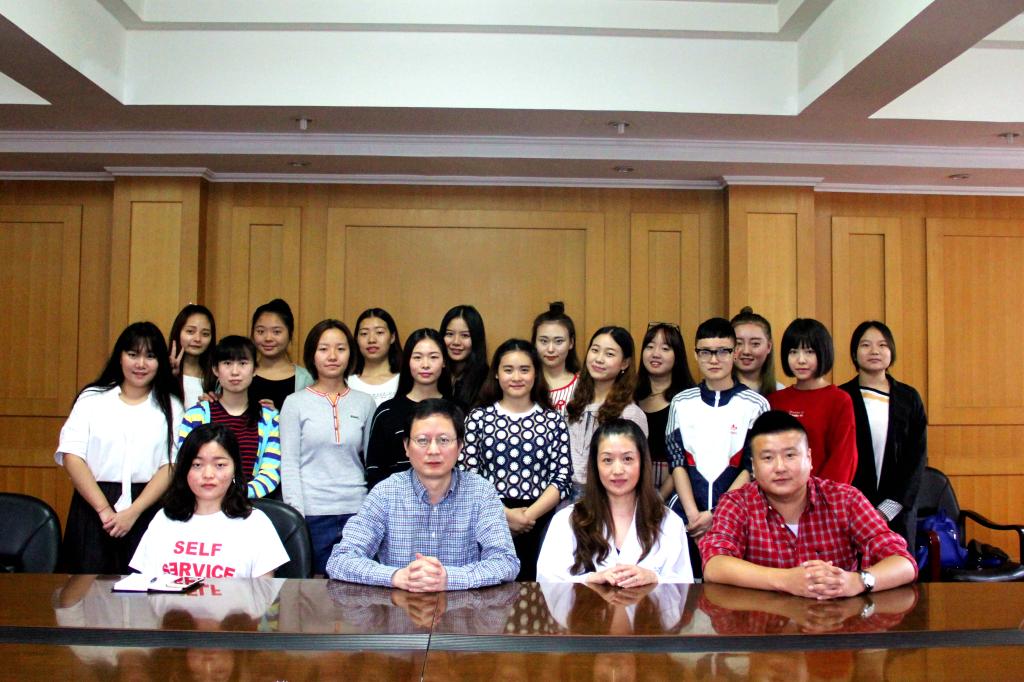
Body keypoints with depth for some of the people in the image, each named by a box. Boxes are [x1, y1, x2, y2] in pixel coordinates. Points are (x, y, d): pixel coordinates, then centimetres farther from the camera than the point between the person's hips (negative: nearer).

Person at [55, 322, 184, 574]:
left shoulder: (170, 406, 7)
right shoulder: (93, 398, 8)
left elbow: (171, 466, -2)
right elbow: (71, 456, -1)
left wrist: (133, 512, -13)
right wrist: (104, 509, -11)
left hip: (147, 512, 0)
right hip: (93, 508, 1)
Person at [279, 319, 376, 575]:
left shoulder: (364, 403, 8)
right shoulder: (296, 403, 3)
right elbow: (289, 465, 0)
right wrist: (296, 518, -7)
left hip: (356, 511, 2)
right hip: (312, 514, -1)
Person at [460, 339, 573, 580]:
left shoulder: (553, 420, 5)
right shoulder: (478, 418, 3)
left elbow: (563, 478, 0)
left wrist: (529, 514, -12)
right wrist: (505, 514, -11)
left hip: (540, 524, 1)